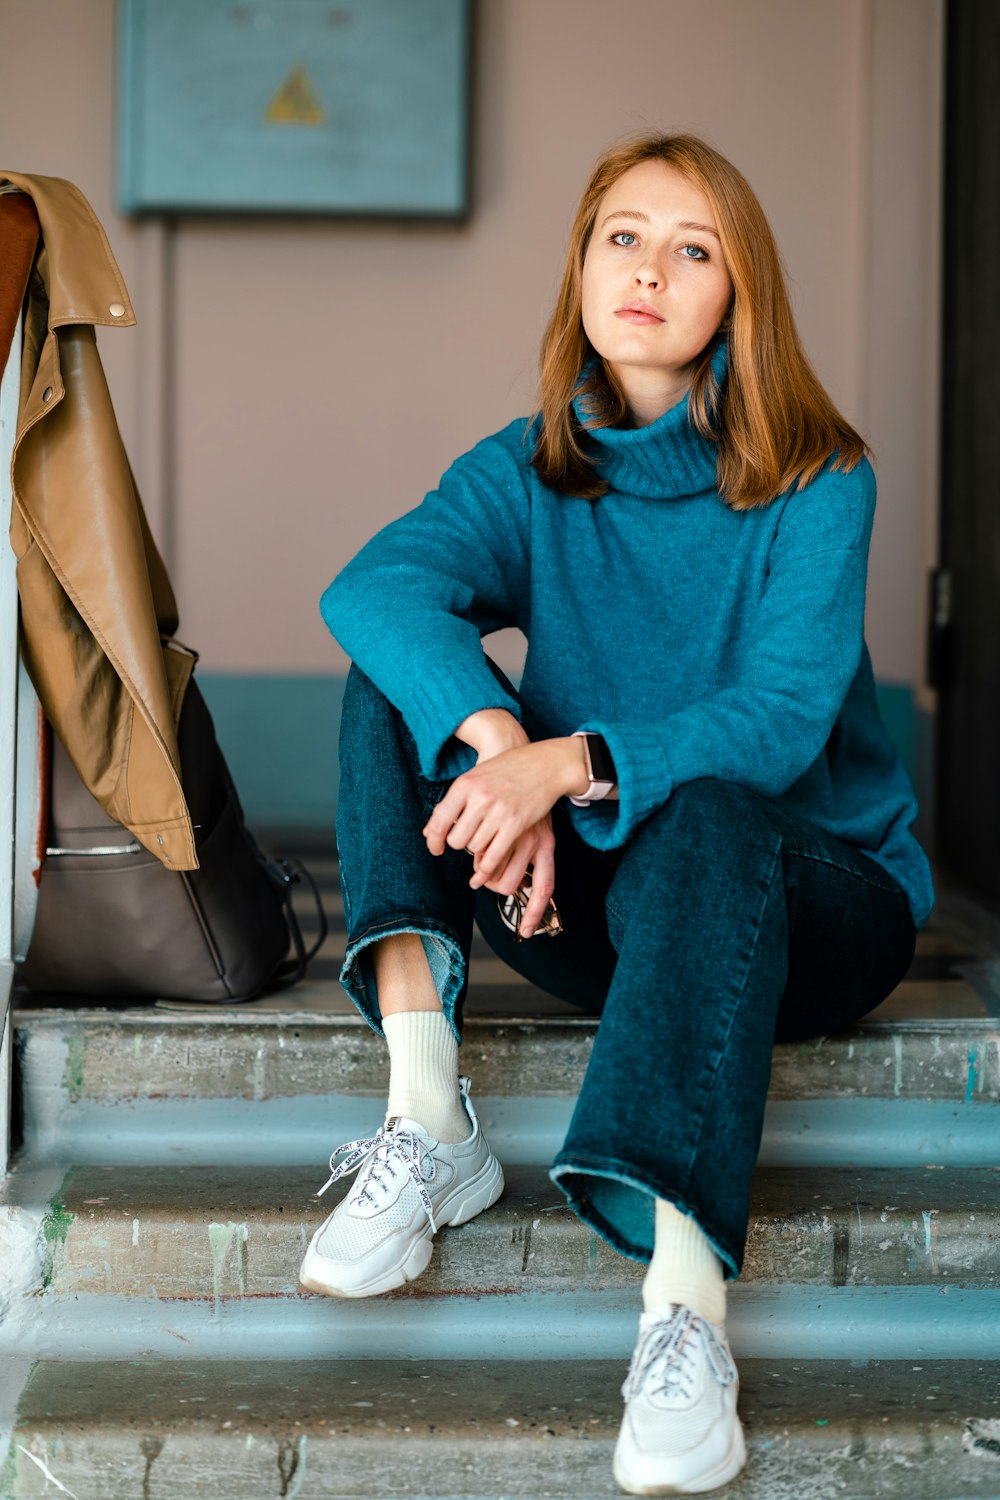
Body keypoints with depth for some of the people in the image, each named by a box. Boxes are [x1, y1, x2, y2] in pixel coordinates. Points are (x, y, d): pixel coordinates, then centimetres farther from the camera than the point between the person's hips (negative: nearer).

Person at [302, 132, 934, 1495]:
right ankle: (428, 1114, -29)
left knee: (700, 821, -38)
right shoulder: (527, 473, 2)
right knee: (401, 677, -15)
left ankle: (686, 1298, -53)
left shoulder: (816, 481, -8)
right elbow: (372, 586, -19)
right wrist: (496, 738, -39)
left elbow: (782, 717, -22)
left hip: (809, 887, -3)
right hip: (598, 907, 4)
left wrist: (576, 764, -39)